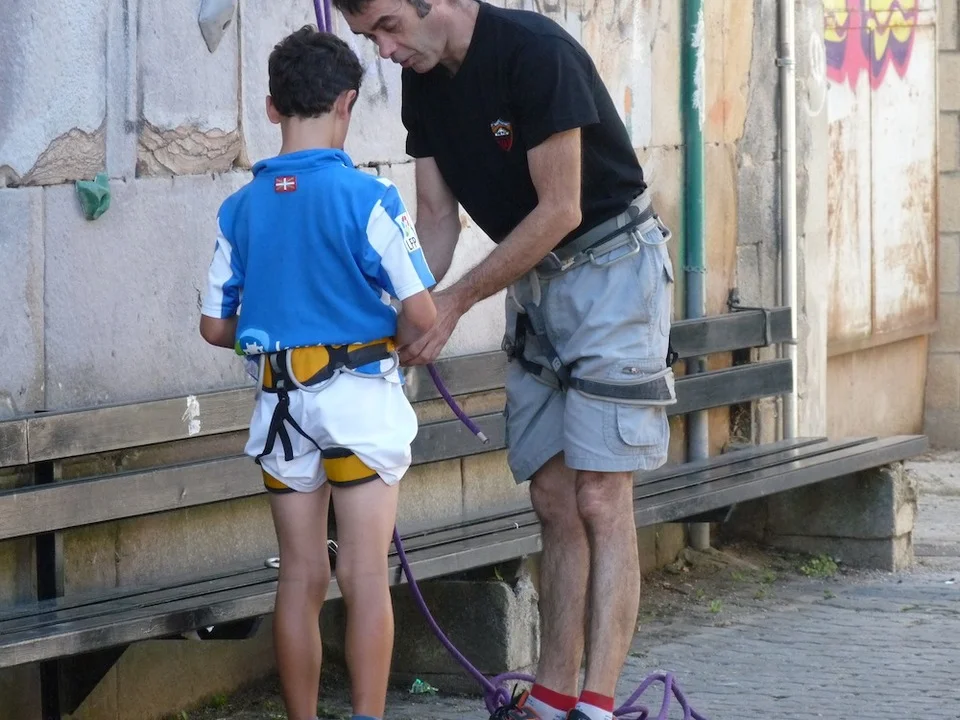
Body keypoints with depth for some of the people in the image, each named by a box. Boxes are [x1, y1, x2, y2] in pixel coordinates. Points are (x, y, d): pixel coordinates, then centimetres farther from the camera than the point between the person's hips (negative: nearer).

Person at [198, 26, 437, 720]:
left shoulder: (241, 208, 3)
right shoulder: (367, 198, -11)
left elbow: (215, 325, 7)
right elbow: (420, 316, -12)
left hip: (281, 401, 4)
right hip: (359, 399, -4)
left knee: (302, 576, 10)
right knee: (366, 575, -1)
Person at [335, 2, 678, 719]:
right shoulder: (423, 82, 1)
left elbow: (559, 210, -22)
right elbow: (438, 217, 5)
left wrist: (455, 302, -19)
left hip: (612, 263, -8)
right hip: (533, 279, 8)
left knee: (600, 500, -12)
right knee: (553, 501, 7)